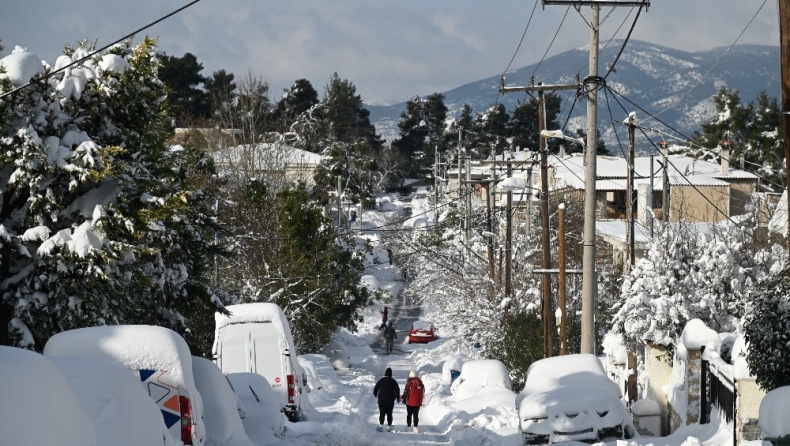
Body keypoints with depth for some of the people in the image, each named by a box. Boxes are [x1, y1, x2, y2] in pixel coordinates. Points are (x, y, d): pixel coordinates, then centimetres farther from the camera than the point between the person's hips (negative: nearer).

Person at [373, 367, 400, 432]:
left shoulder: (381, 380, -2)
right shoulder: (393, 381, -4)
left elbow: (376, 388, 3)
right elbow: (397, 390, -5)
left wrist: (375, 394, 24)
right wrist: (398, 397, 9)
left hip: (381, 400, 0)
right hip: (390, 401, 0)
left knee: (382, 413, -3)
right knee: (389, 413, 11)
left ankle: (381, 424, -21)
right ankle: (389, 426, 11)